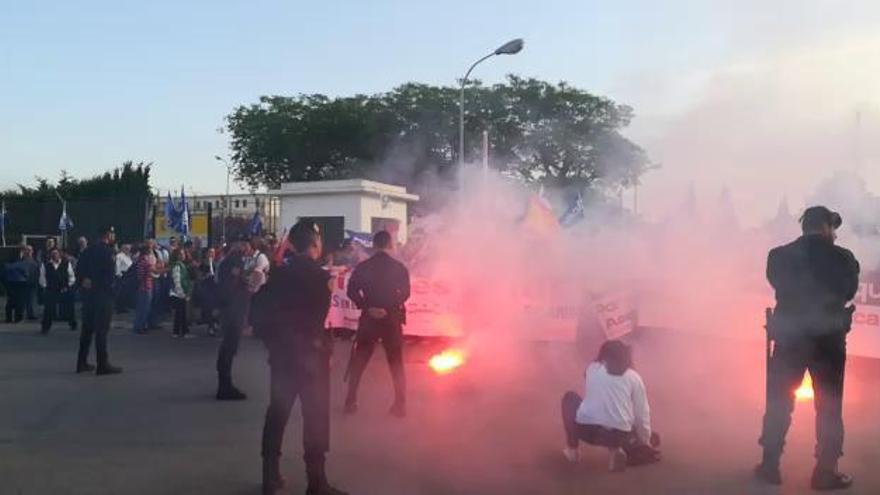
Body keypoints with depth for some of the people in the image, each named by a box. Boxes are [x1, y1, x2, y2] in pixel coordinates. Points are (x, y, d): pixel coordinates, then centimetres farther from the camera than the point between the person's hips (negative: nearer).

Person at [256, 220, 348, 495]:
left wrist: (271, 339, 12)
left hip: (281, 353, 6)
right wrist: (322, 341, 1)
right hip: (310, 354, -6)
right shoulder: (319, 276, -12)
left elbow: (258, 310, 3)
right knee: (315, 417, 2)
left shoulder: (279, 273, 3)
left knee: (277, 412, 14)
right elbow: (319, 318, -16)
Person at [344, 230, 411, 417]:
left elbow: (352, 291, -7)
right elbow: (405, 293, -6)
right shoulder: (399, 267, -3)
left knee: (359, 361, 12)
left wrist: (367, 307, -8)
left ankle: (351, 402, 14)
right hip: (392, 318, -1)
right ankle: (400, 405, 9)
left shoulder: (363, 267, 0)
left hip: (369, 318, 1)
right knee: (396, 363, 9)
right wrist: (390, 305, 4)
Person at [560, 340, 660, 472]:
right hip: (620, 434, 0)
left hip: (587, 429, 1)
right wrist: (646, 444, 25)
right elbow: (642, 414, 13)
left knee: (570, 397, 31)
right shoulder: (634, 377, 14)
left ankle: (572, 448, 25)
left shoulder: (592, 368, 17)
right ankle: (616, 450, 4)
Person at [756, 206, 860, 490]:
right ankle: (825, 472, 13)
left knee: (779, 403, 12)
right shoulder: (842, 257, -9)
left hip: (788, 337, 2)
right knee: (829, 406, 11)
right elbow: (849, 291, 6)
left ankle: (770, 465, 16)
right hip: (828, 339, -2)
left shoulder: (779, 256, -5)